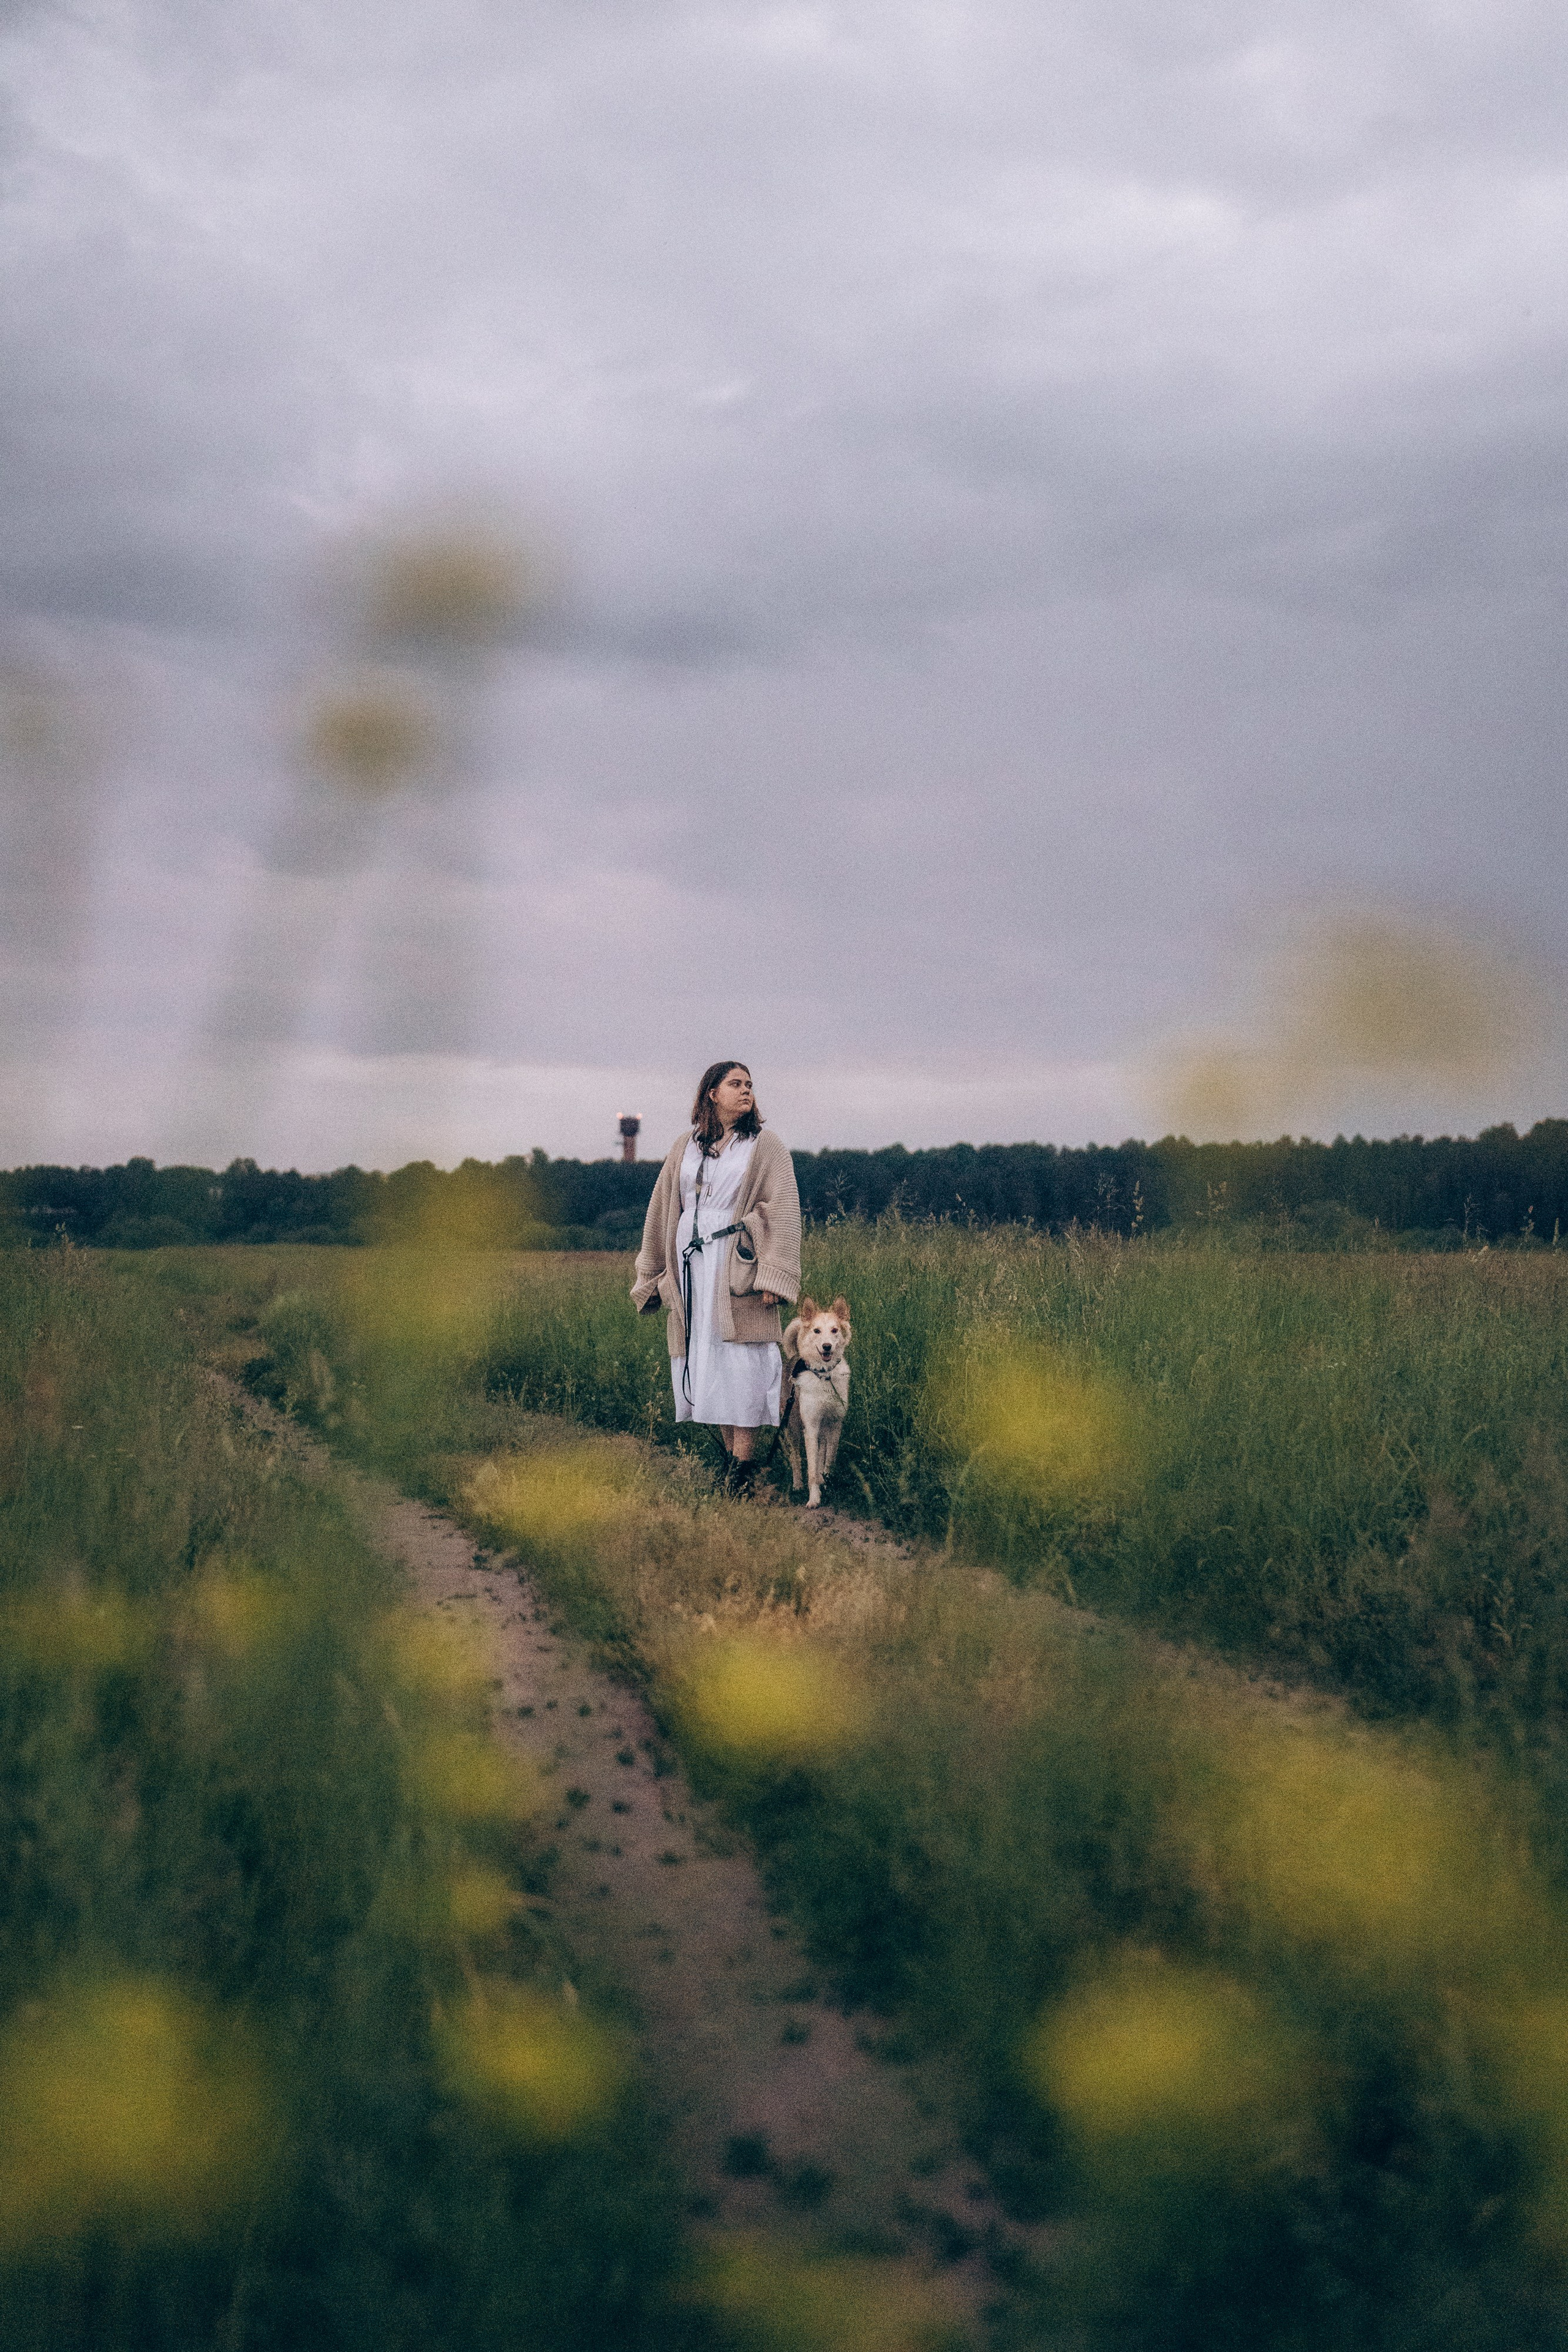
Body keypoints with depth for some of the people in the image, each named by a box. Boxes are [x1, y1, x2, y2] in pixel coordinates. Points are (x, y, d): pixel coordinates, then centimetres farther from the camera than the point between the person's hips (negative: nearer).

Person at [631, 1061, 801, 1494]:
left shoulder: (764, 1145, 5)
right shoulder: (685, 1147, 14)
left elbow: (783, 1212, -2)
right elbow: (661, 1210, 18)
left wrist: (773, 1276, -13)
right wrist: (652, 1278, 15)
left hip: (739, 1268, -3)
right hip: (691, 1269, 4)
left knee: (741, 1365, -9)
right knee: (704, 1361, 2)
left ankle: (742, 1467, -8)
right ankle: (729, 1454, 10)